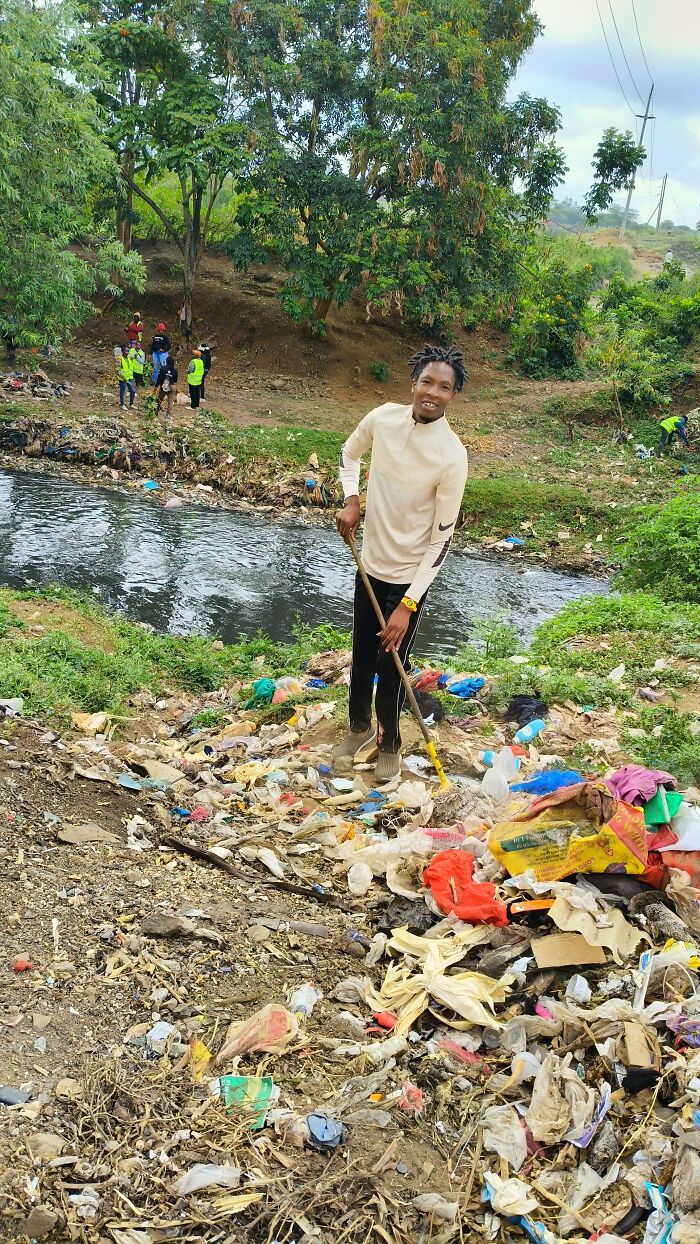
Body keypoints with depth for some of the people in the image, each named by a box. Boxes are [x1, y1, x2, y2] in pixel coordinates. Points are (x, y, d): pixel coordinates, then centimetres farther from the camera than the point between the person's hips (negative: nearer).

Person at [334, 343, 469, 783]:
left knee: (391, 667, 5)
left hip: (410, 576, -4)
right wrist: (351, 500, -4)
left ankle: (389, 743, 31)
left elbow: (442, 539, -18)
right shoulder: (383, 418, -9)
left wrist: (407, 605, -20)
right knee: (362, 657, 18)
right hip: (370, 564, 4)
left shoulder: (452, 455, -22)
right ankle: (360, 726, 44)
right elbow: (350, 453, 14)